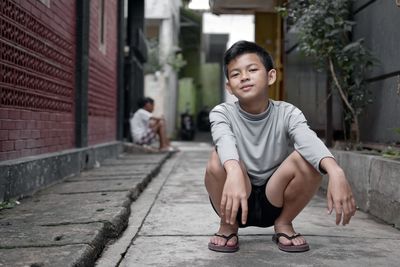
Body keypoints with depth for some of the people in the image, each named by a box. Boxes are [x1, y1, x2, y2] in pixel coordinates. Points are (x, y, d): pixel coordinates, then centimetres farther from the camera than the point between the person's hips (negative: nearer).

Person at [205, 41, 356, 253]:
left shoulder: (287, 113, -10)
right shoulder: (222, 113, -12)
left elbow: (309, 140, -33)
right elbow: (225, 141, -36)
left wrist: (335, 171, -54)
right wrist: (234, 172, -59)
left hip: (274, 201, 1)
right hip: (236, 201, -1)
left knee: (308, 160, -26)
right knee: (218, 160, -32)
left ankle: (283, 223, 1)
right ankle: (228, 226, -2)